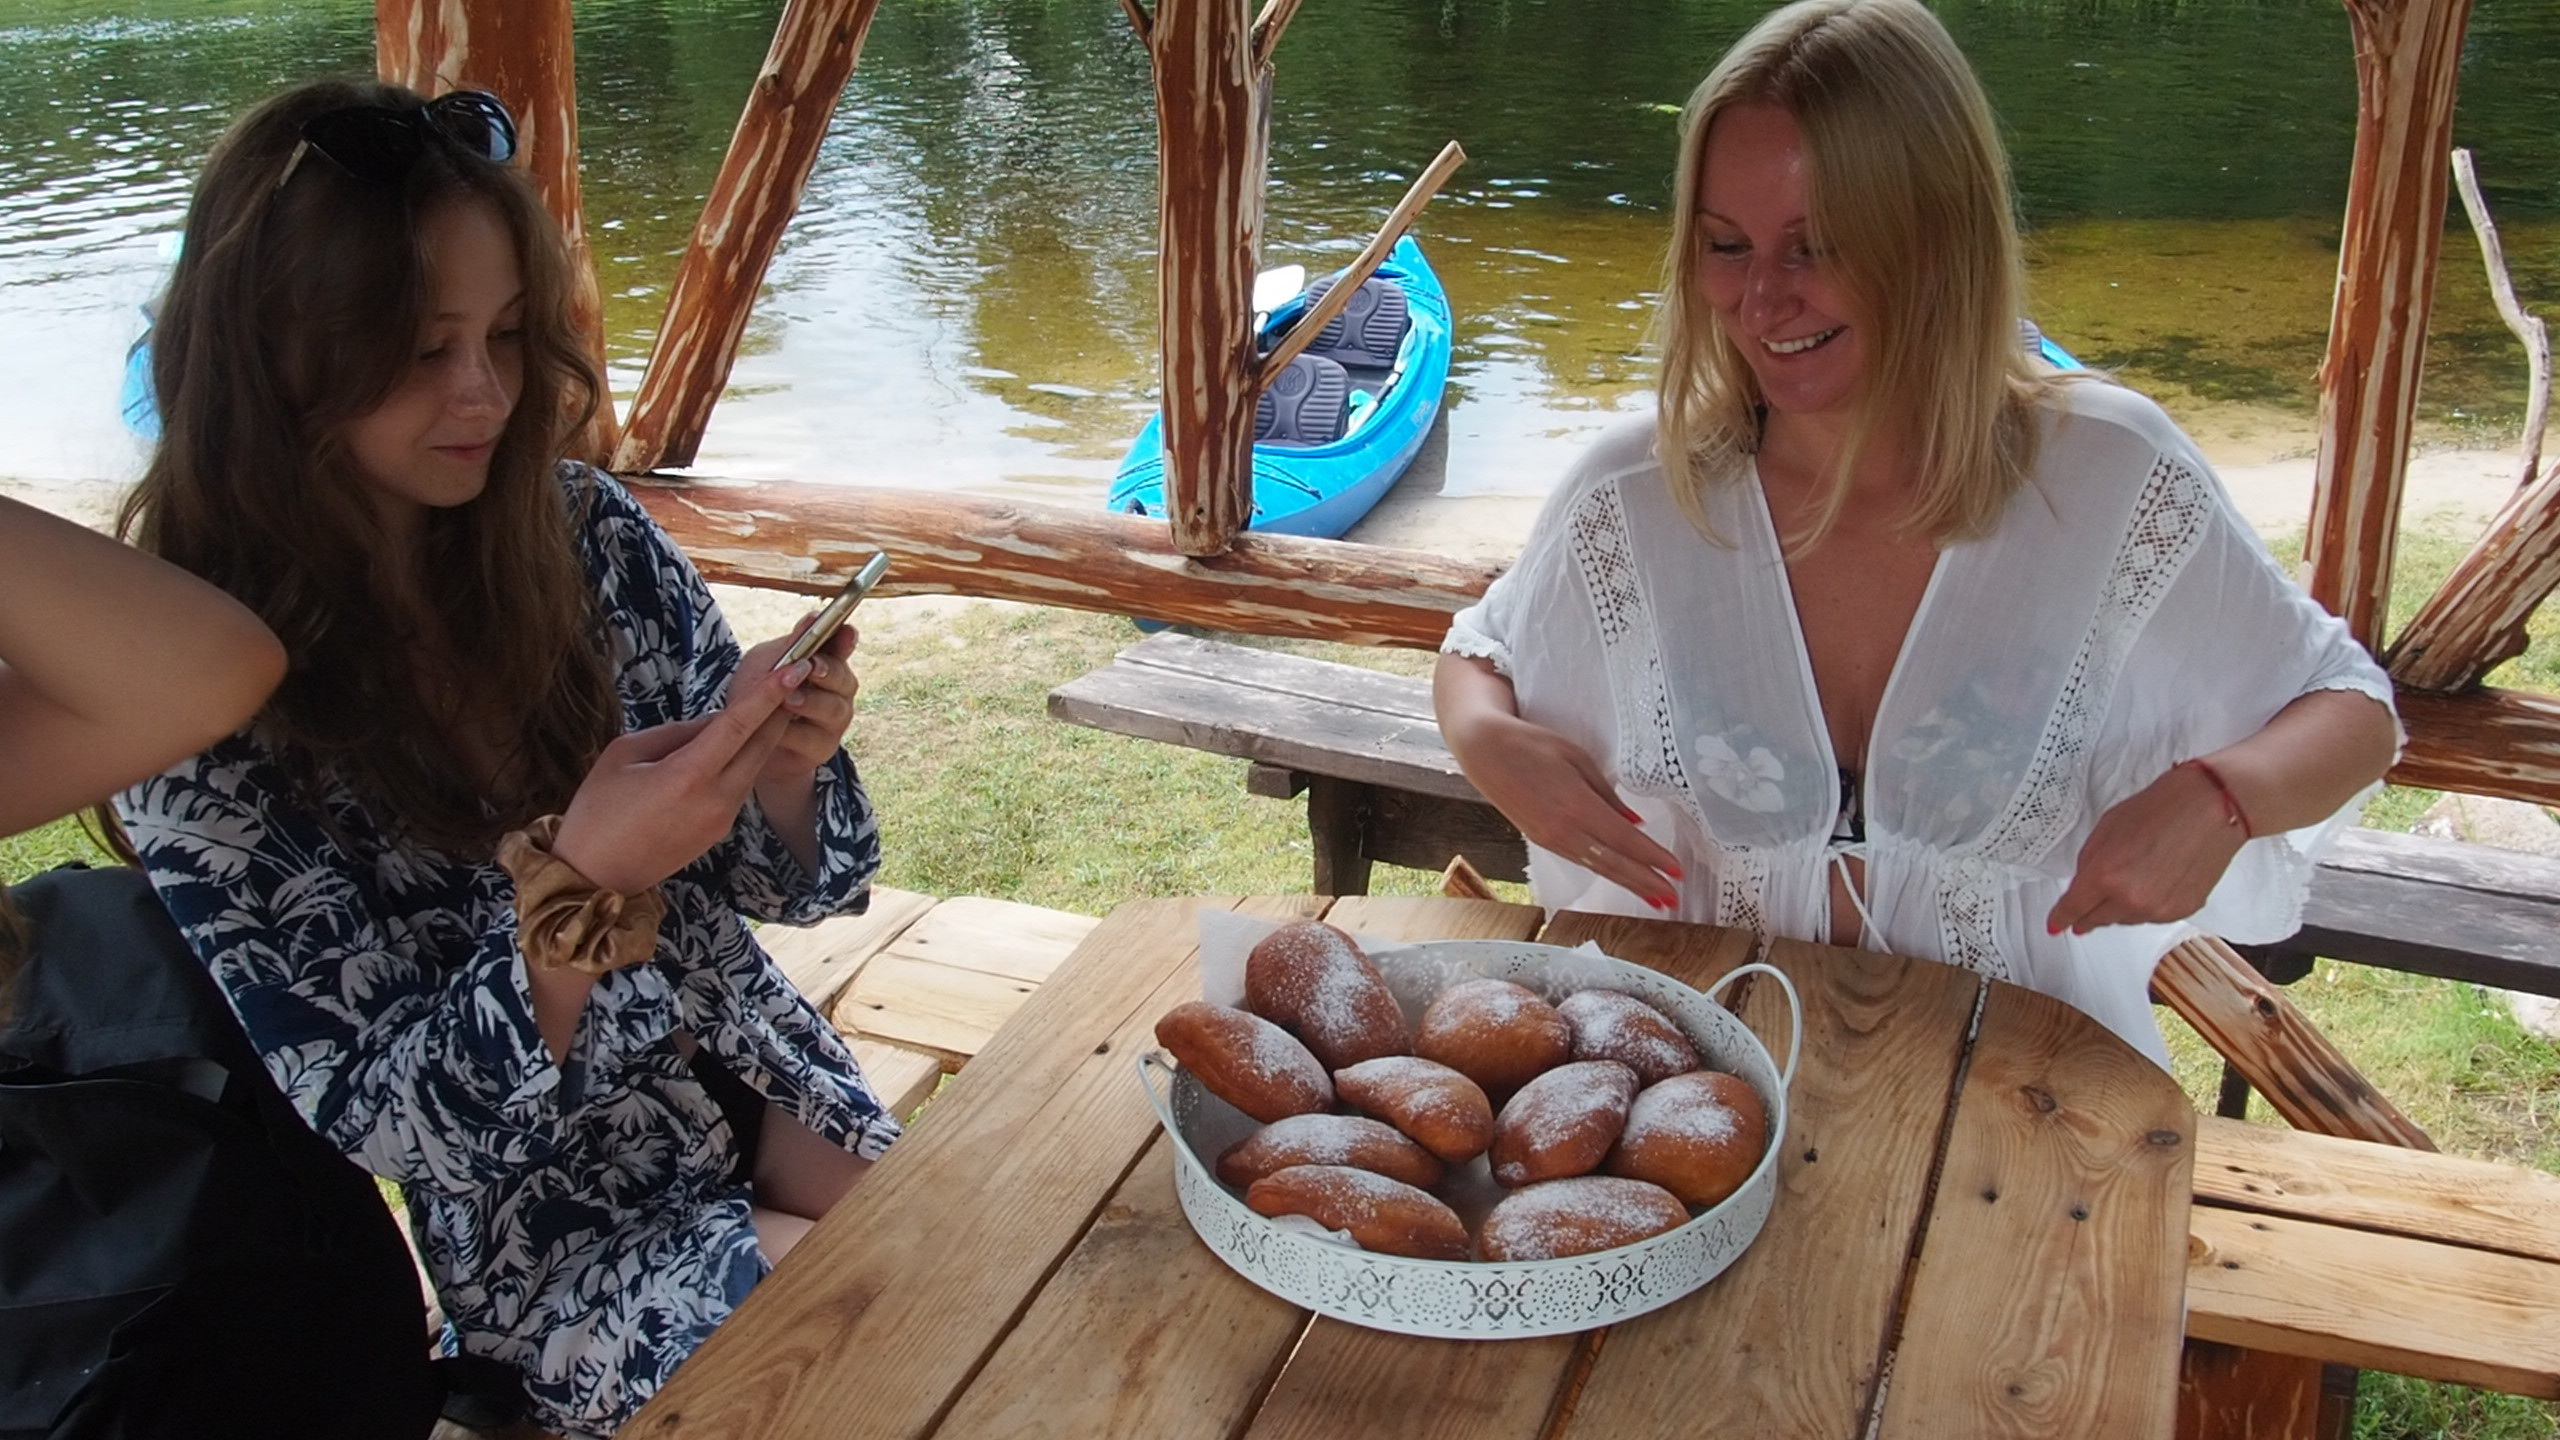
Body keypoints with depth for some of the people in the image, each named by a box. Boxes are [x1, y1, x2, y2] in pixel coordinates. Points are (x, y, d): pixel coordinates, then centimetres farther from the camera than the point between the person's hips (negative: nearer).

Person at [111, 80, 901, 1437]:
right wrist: (574, 890, -33)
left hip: (753, 1070, 4)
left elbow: (771, 878, 1)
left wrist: (783, 777, -22)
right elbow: (383, 1119, -16)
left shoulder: (586, 533, -8)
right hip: (550, 1230, -4)